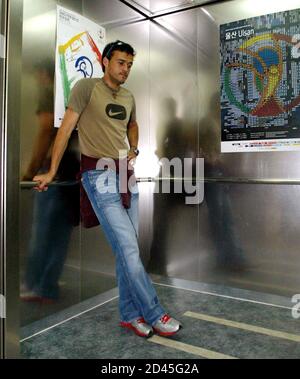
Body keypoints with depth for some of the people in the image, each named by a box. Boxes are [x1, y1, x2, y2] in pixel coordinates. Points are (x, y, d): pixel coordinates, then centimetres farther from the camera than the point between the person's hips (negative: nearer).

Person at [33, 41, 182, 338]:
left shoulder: (129, 97, 16)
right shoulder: (86, 87, -2)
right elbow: (66, 128, -5)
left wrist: (134, 149, 13)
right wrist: (52, 172, -8)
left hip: (126, 175, 7)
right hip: (99, 176, -6)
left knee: (126, 248, 7)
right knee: (128, 248, -9)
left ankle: (130, 314, 19)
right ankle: (153, 314, 5)